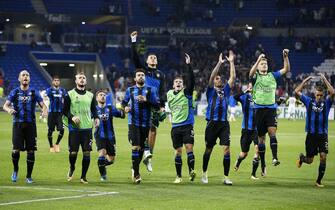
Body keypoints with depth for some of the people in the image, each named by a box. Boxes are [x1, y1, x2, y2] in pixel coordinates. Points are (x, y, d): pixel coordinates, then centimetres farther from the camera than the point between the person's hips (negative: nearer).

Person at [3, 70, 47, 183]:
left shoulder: (34, 92, 7)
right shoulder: (15, 92, 6)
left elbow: (42, 105, 3)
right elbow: (5, 105, 1)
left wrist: (44, 110, -21)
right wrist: (9, 109, -23)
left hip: (30, 124, 1)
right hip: (18, 123, -1)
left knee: (31, 151, 0)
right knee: (16, 150, -9)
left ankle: (29, 176, 12)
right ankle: (15, 170, 18)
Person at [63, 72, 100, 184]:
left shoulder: (90, 95, 13)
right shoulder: (70, 94, 3)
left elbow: (94, 109, 19)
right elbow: (65, 110, 2)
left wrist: (96, 118, -1)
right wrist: (72, 117, -15)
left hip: (87, 128, 3)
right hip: (74, 128, -3)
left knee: (87, 152, -3)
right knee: (73, 152, -5)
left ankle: (83, 176, 8)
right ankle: (72, 168, 27)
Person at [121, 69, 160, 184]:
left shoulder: (151, 90, 5)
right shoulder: (130, 90, 8)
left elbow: (157, 105, -2)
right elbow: (124, 102, 20)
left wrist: (146, 100, -16)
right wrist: (125, 107, -3)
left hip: (145, 123, 1)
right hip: (133, 123, -1)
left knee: (141, 148, 9)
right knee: (135, 147, -13)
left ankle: (135, 169, 28)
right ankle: (136, 173, -10)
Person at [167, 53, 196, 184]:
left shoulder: (187, 92, -3)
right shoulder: (169, 94, 10)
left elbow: (191, 80, -17)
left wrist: (188, 65, -24)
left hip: (187, 125, -4)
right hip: (175, 126, 4)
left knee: (189, 147, -15)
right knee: (178, 151, 5)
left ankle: (191, 171, -18)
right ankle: (178, 176, 10)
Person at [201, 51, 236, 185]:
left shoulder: (225, 90, 16)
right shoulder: (211, 91, 7)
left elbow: (233, 77, 9)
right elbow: (211, 76, -8)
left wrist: (231, 62, 4)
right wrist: (219, 63, -11)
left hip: (224, 124, 2)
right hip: (212, 123, -2)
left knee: (226, 149, -9)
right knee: (208, 149, 8)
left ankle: (226, 177, -8)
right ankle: (204, 173, 28)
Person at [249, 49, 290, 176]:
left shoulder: (273, 76, 12)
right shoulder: (255, 76, 3)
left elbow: (286, 69, 5)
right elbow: (251, 73, -20)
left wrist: (285, 57, -10)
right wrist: (258, 59, -30)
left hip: (271, 109, 1)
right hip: (259, 109, -1)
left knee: (272, 131, -19)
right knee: (261, 137, 4)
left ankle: (275, 157, -29)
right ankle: (263, 165, 10)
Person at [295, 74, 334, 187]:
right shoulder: (309, 101, 5)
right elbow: (297, 91, 0)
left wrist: (325, 80, -12)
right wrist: (305, 80, -2)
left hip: (323, 135, 0)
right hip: (311, 135, 0)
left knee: (323, 157, -12)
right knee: (309, 160, 5)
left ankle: (319, 181, -1)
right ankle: (301, 158, 42)